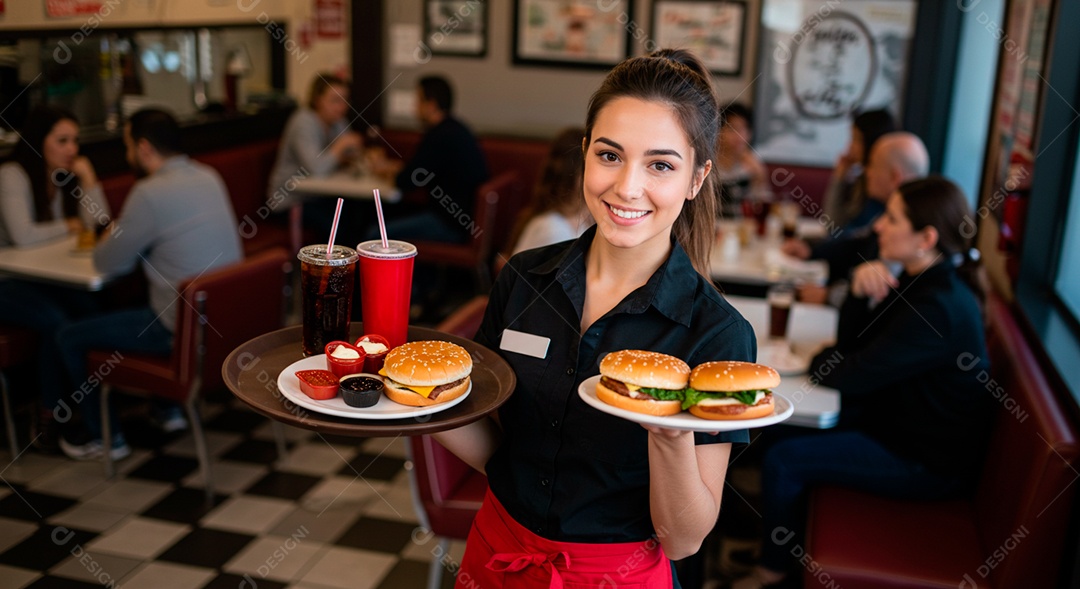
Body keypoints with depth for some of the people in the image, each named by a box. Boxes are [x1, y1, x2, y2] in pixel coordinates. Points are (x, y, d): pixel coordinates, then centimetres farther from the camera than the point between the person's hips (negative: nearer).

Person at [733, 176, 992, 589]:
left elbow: (850, 377, -26)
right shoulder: (920, 280, 1)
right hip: (904, 423, 10)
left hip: (925, 463, -10)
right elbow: (851, 343, 4)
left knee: (783, 460, -12)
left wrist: (815, 359, -5)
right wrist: (860, 292, -15)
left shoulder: (939, 308, -30)